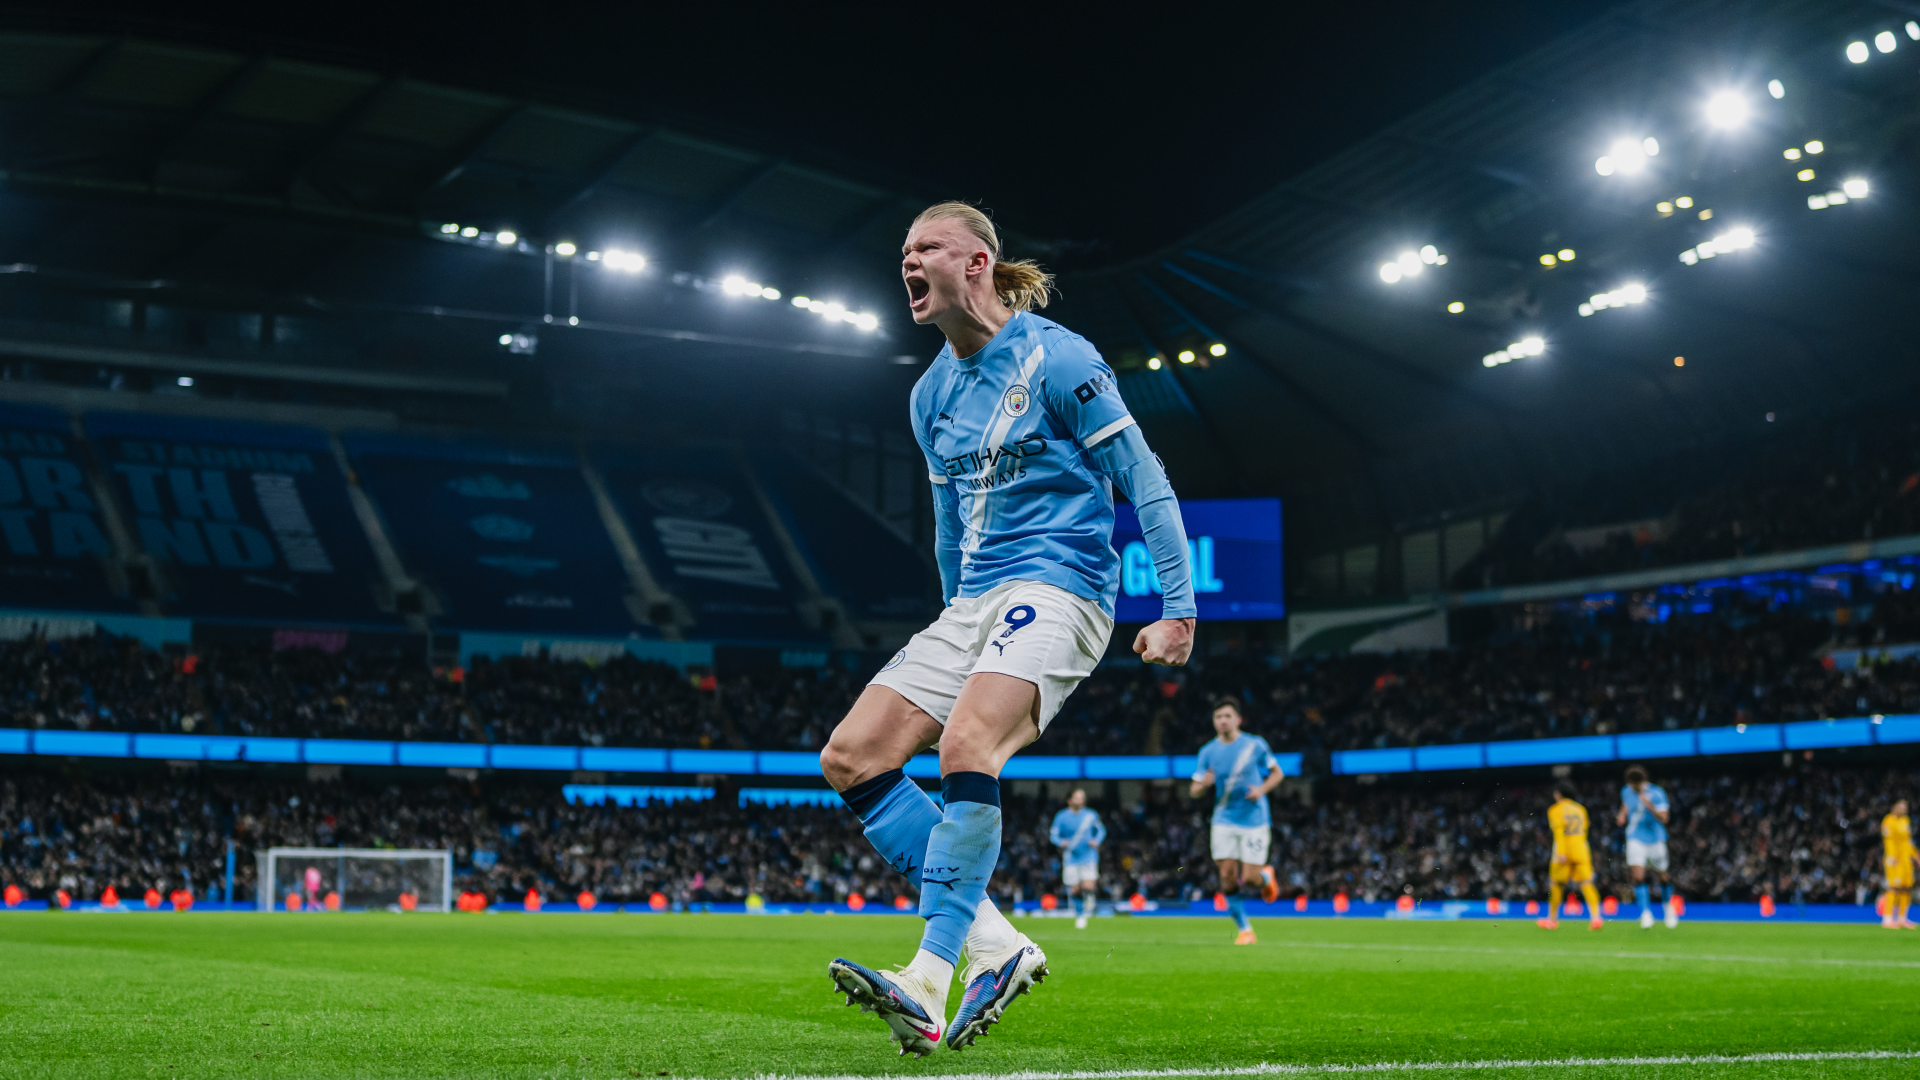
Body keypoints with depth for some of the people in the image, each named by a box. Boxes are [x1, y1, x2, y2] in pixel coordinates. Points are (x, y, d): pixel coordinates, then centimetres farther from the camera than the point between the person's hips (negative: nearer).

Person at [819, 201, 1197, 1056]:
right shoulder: (931, 394, 15)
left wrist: (1179, 609, -13)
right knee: (850, 757, -6)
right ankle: (995, 944, -7)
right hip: (972, 602, 8)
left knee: (966, 746, -32)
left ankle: (929, 983, -32)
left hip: (1057, 586, -8)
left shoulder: (1054, 358, -7)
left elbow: (1143, 480, -8)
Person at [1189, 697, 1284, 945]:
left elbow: (1277, 773, 8)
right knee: (1227, 876, -7)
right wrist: (1203, 784, -18)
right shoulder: (1208, 752, 2)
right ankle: (1244, 929, 10)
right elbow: (1194, 791, 6)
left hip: (1254, 821, -2)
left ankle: (1265, 876, 30)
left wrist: (1262, 789, -12)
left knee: (1249, 879, -8)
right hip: (1224, 821, 2)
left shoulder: (1255, 745, -3)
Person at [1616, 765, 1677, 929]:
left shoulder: (1656, 794, -13)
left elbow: (1663, 819, -19)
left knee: (1662, 877, 9)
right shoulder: (1626, 792, 0)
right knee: (1638, 876, -14)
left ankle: (1667, 906, 37)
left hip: (1655, 840, -2)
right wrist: (1622, 816, 0)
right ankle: (1646, 914, -12)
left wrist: (1650, 807, -35)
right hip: (1636, 839, 2)